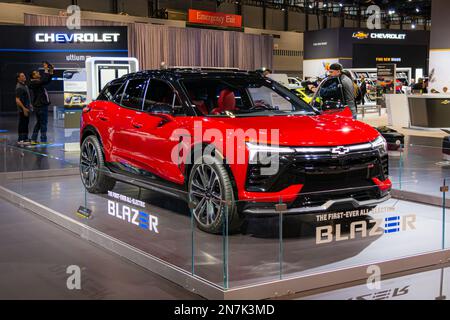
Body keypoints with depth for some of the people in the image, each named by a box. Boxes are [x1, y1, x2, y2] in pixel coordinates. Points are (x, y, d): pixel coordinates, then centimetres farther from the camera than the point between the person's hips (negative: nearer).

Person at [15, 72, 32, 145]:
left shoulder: (25, 85, 13)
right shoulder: (19, 87, -17)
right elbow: (17, 100, -21)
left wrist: (29, 105, 23)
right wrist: (24, 108, -24)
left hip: (27, 108, 9)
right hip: (22, 109, -9)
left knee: (26, 124, 14)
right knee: (22, 124, -5)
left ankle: (25, 138, 23)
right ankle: (21, 140, -1)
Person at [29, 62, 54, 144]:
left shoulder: (38, 82, 16)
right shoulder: (34, 83, -12)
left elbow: (47, 81, 26)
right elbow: (44, 80, -27)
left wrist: (51, 72, 13)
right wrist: (46, 71, -17)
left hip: (41, 105, 10)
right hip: (41, 106, -10)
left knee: (39, 123, 14)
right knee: (43, 123, -6)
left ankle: (33, 139, 18)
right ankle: (43, 140, -4)